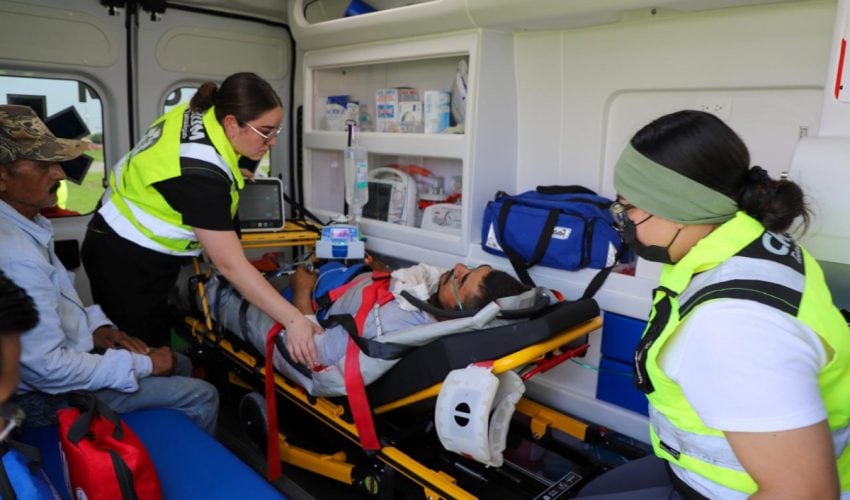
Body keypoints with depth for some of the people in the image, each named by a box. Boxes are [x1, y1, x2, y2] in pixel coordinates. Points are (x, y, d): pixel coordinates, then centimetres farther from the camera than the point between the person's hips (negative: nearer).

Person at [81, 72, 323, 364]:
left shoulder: (200, 114, -8)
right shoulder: (200, 173, -33)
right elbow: (231, 265, -34)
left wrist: (229, 174, 12)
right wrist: (294, 320, -36)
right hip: (127, 264, -9)